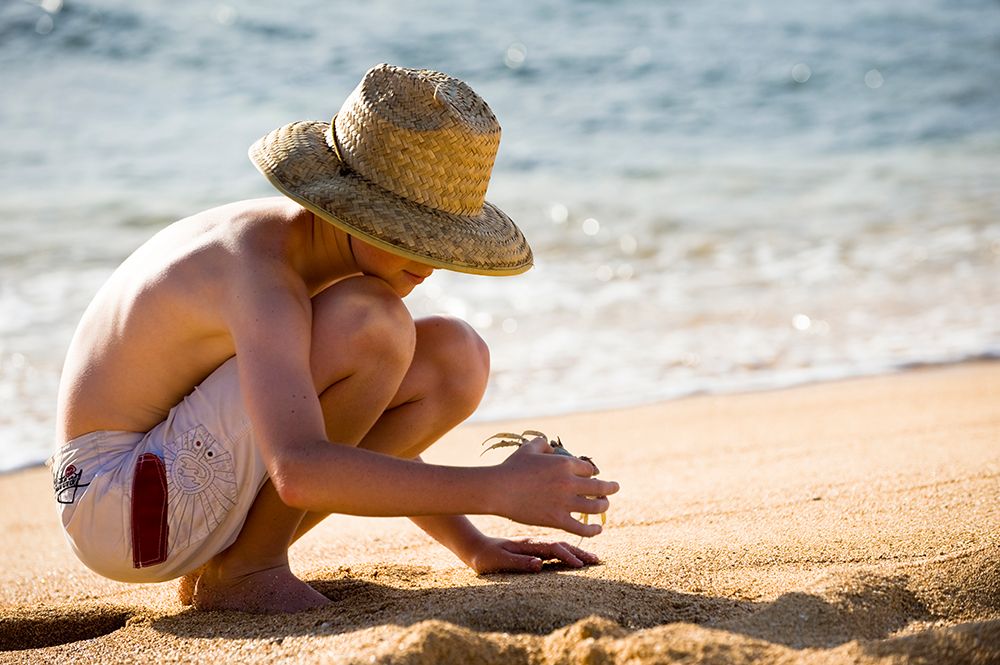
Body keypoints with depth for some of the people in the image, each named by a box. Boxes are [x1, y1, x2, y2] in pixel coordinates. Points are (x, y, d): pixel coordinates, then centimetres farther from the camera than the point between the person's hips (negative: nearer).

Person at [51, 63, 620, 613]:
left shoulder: (314, 236, 2)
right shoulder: (262, 273, -27)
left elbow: (358, 430, 13)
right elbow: (300, 472, -42)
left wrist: (472, 545, 6)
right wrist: (495, 489, -40)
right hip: (116, 506, -9)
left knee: (458, 357, 0)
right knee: (368, 322, -27)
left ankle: (240, 555, 3)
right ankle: (242, 570, -10)